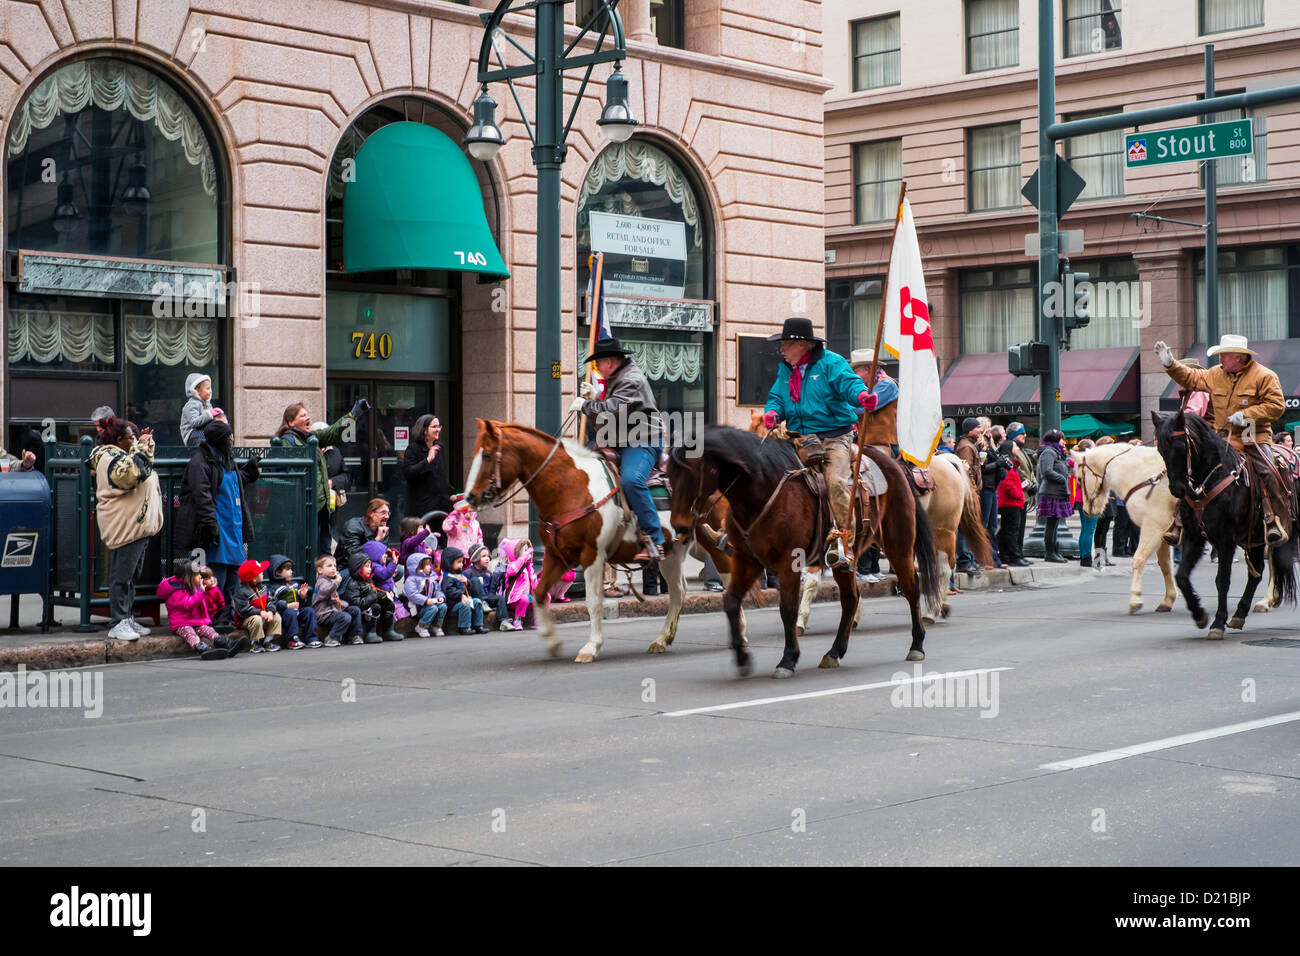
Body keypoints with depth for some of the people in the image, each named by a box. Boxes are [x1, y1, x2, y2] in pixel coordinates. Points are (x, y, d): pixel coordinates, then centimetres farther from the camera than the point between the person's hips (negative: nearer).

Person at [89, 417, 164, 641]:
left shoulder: (122, 455, 21)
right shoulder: (111, 457, -12)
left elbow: (144, 469, 32)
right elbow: (130, 475, -29)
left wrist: (148, 446, 20)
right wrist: (140, 449, -19)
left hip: (137, 526, 11)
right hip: (124, 527, -11)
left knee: (131, 574, 13)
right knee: (122, 575, -10)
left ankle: (127, 618, 19)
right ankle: (117, 624, -9)